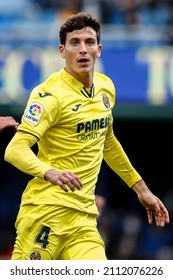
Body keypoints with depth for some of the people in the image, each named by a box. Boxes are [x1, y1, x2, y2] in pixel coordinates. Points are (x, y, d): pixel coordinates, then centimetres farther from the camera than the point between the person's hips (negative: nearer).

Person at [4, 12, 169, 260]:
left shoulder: (106, 88, 12)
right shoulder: (50, 94, -10)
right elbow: (15, 150, -19)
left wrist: (141, 189, 31)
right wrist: (50, 173, -37)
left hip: (84, 218, 6)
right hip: (47, 211, -6)